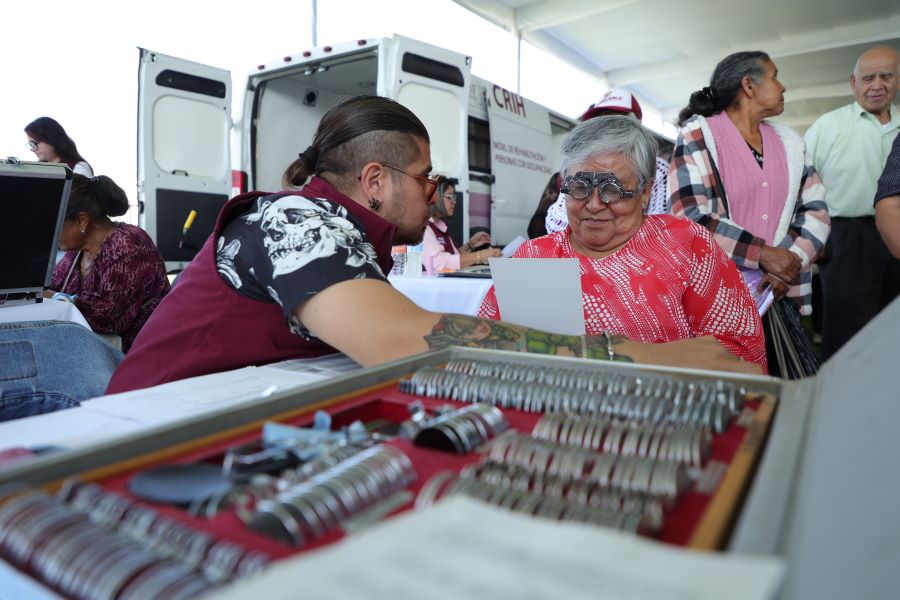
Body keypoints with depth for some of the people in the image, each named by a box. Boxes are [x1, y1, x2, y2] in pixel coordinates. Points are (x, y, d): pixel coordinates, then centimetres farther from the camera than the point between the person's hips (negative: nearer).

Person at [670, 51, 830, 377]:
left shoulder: (790, 141, 15)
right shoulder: (697, 135, -4)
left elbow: (816, 210, 10)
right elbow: (691, 218, -15)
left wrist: (791, 262, -8)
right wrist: (763, 256, -17)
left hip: (781, 295, 6)